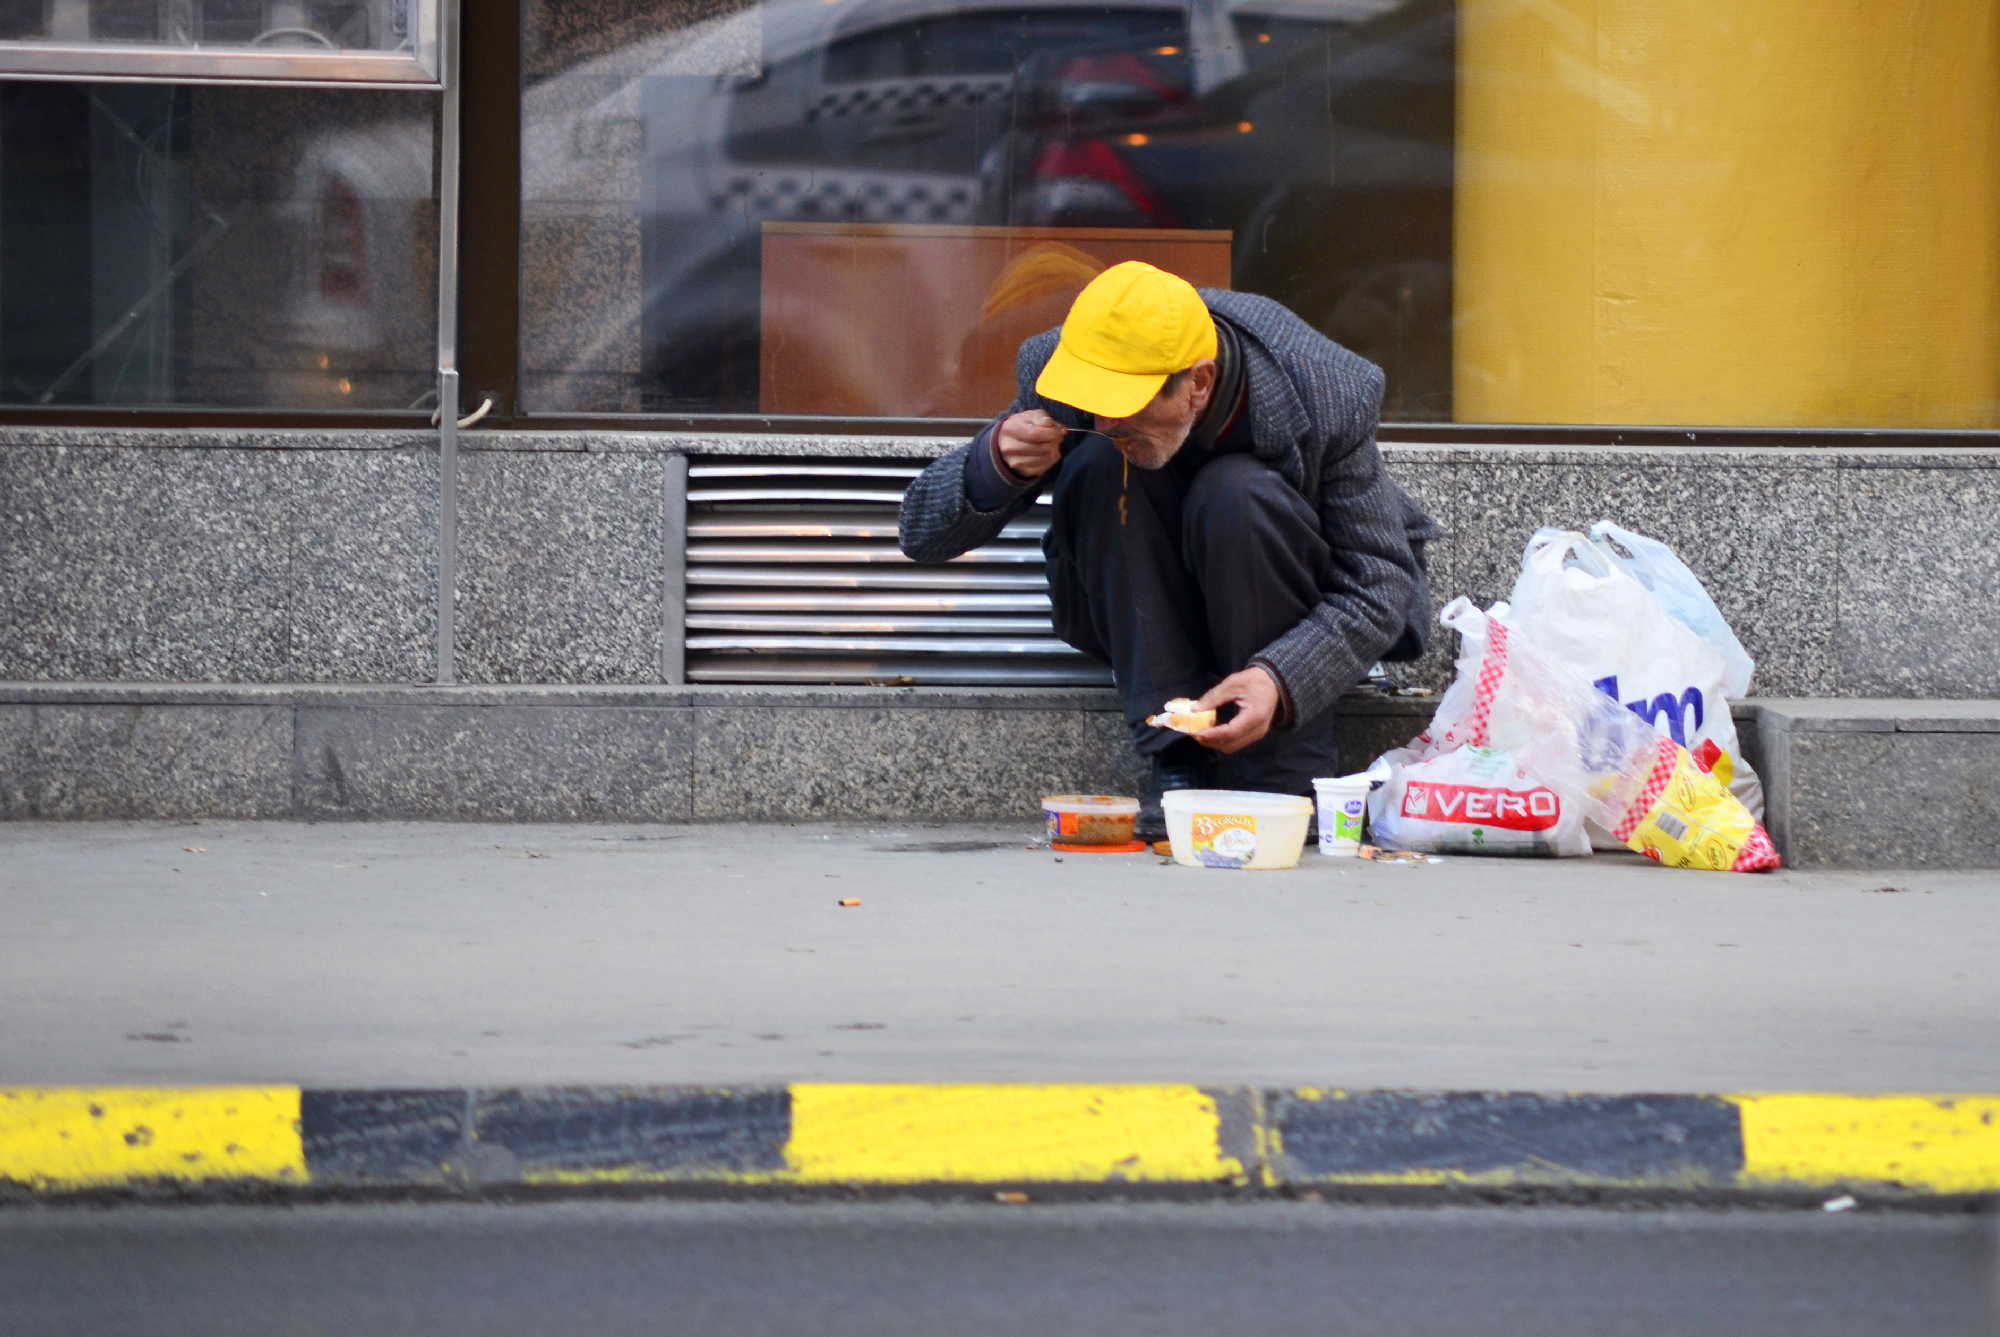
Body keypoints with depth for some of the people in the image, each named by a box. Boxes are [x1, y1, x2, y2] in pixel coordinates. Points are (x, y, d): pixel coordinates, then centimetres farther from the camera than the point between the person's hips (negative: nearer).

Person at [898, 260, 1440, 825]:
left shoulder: (1327, 394, -27)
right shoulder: (1056, 370, -20)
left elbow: (1379, 586, -23)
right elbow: (922, 534, -13)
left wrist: (1280, 682, -42)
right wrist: (995, 464, -36)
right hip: (1136, 619, 3)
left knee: (1236, 493, -33)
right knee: (1099, 464, -27)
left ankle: (1292, 776, -23)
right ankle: (1178, 764, -26)